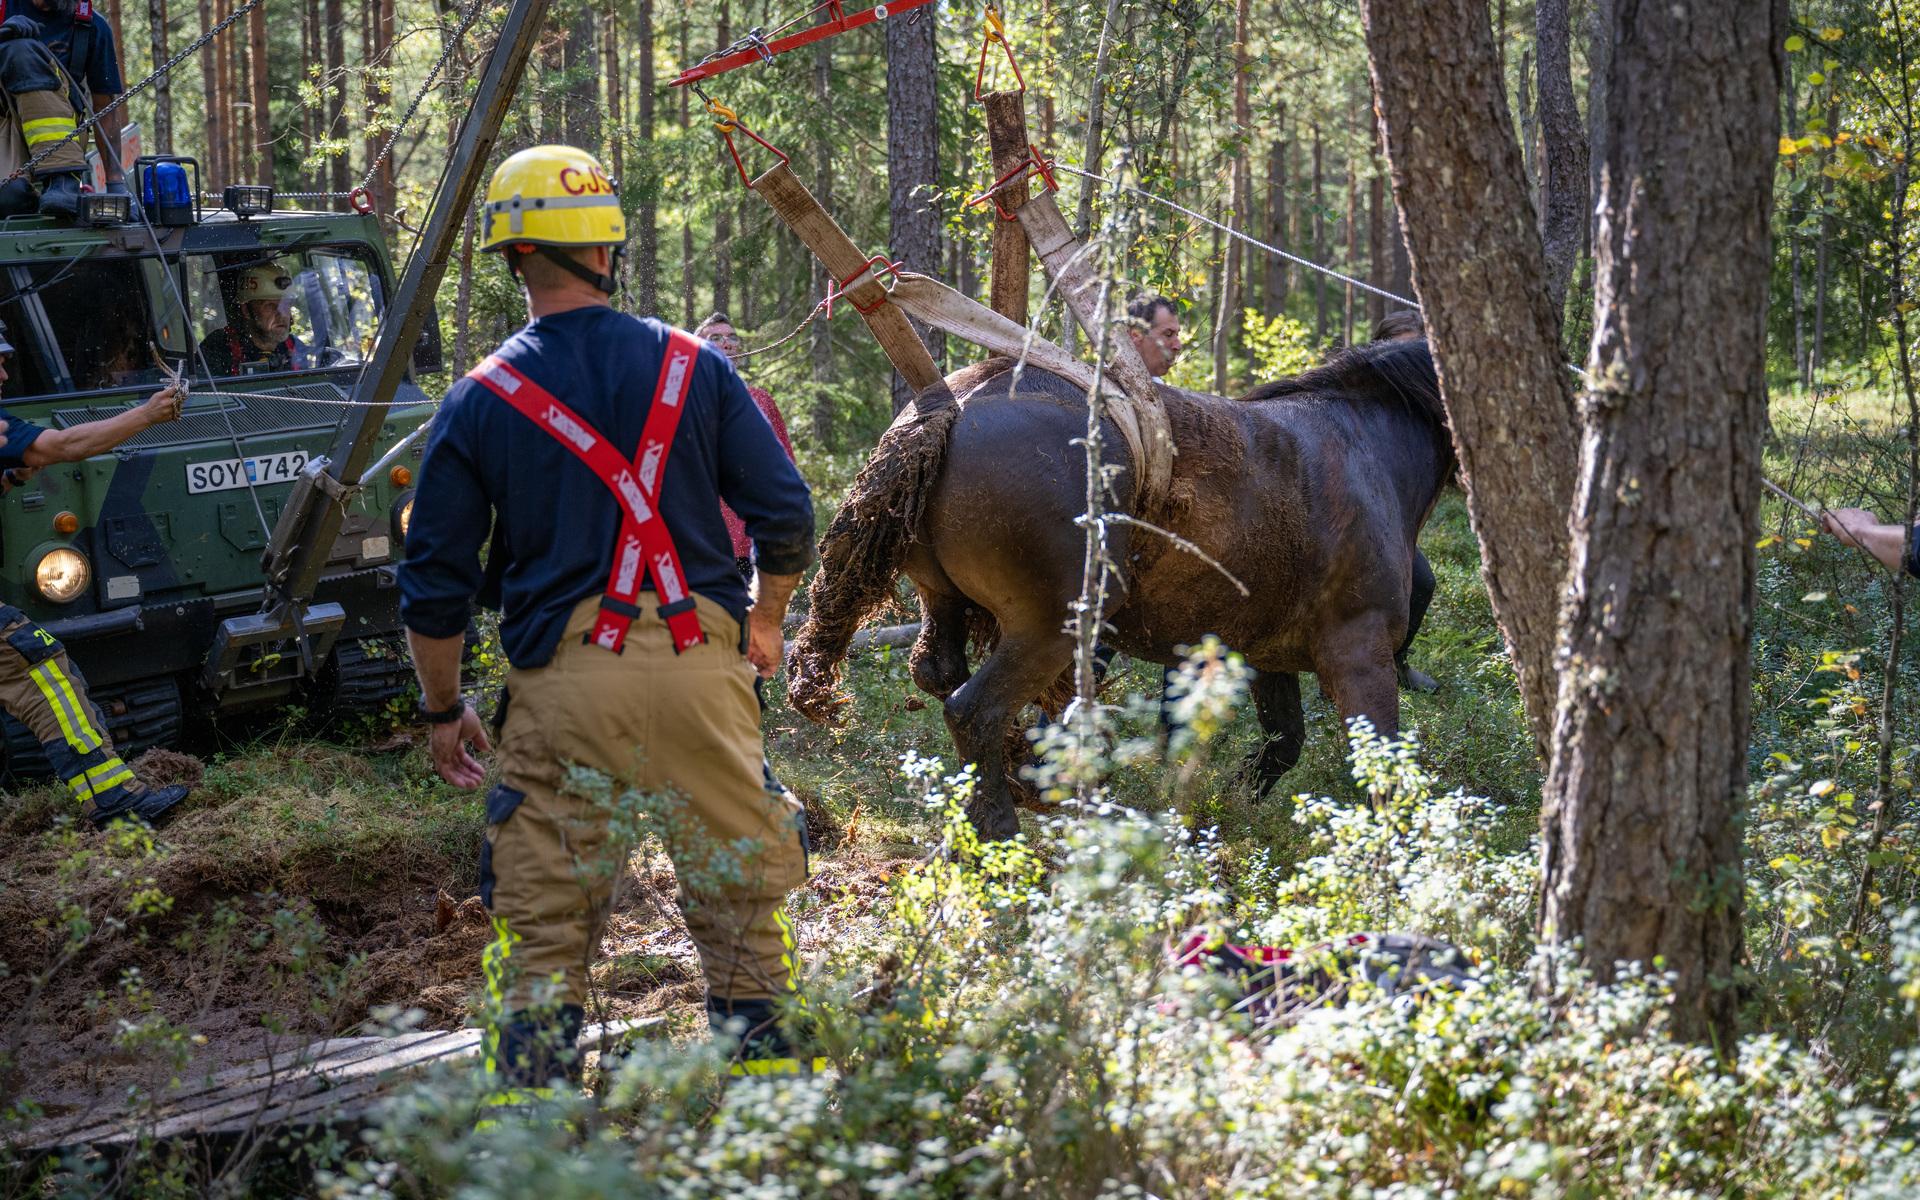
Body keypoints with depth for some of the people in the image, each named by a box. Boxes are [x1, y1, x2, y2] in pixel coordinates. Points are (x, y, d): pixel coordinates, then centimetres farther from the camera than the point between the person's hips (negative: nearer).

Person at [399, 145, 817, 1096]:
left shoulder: (481, 401, 2)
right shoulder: (694, 367, 4)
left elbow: (433, 581, 4)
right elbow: (786, 516, 6)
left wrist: (443, 712, 15)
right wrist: (763, 623, 24)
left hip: (562, 679, -1)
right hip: (698, 665, 1)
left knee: (543, 915, 6)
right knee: (738, 889, 12)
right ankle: (769, 1075, 18)